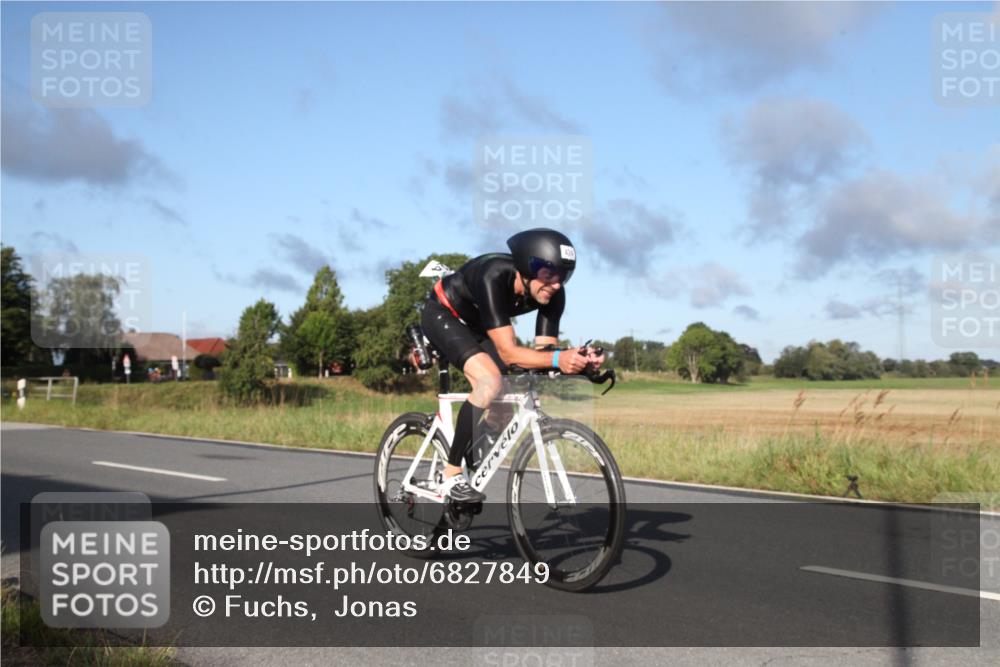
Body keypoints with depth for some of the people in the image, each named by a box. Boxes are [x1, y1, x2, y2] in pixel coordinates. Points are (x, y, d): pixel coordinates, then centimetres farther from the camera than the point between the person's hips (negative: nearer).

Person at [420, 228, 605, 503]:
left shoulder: (553, 293, -21)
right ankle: (451, 477, -17)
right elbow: (508, 353, -43)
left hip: (476, 324, 7)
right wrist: (558, 358, -57)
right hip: (443, 315, -7)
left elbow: (543, 351, -19)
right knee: (490, 382, -27)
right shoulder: (493, 278, -39)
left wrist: (577, 361, -39)